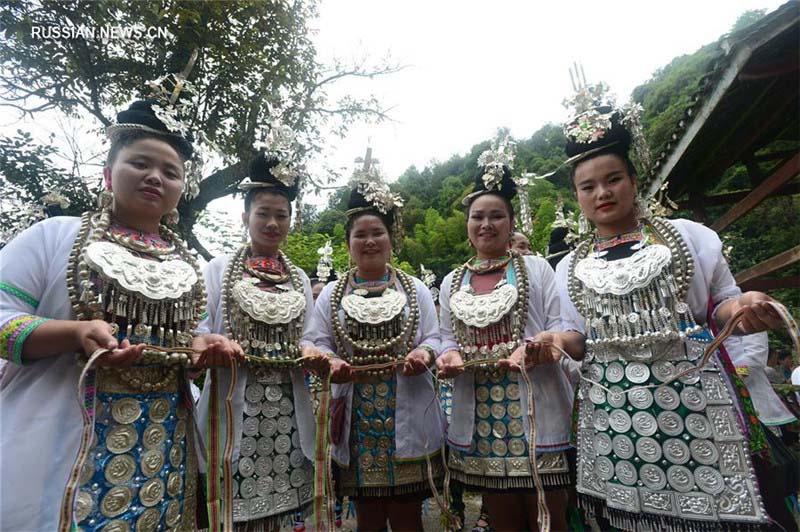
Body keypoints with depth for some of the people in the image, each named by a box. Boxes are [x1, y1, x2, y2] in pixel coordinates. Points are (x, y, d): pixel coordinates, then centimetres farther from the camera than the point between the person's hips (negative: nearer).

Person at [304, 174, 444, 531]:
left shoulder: (415, 289, 7)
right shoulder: (331, 293, 7)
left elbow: (433, 337, 3)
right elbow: (318, 342, 2)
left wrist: (422, 354, -19)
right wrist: (332, 363, -19)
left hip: (407, 415, 0)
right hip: (356, 415, 1)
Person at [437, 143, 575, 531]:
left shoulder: (536, 269, 1)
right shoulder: (451, 283, 10)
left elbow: (560, 328, -3)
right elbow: (447, 338, 11)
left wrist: (535, 348, -22)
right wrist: (450, 356, -10)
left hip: (536, 411, -3)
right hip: (478, 415, 3)